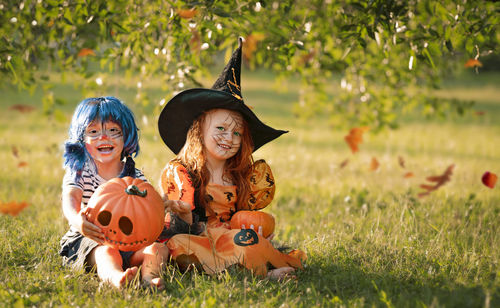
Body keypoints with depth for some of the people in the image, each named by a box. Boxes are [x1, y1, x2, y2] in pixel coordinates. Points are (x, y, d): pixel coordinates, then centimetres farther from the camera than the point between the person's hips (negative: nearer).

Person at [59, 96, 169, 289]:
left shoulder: (135, 177, 6)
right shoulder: (79, 172, -1)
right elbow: (70, 198, -21)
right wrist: (76, 219, -47)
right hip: (86, 239, -3)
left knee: (158, 248, -23)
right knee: (106, 252, -35)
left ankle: (148, 274, -54)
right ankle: (115, 277, -67)